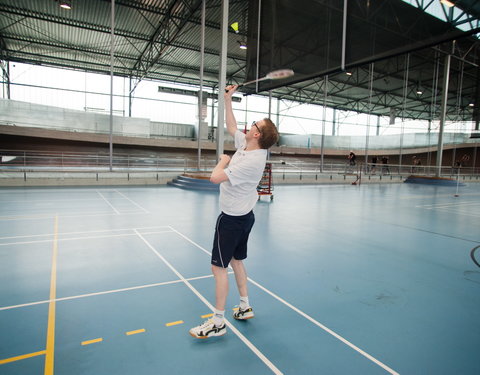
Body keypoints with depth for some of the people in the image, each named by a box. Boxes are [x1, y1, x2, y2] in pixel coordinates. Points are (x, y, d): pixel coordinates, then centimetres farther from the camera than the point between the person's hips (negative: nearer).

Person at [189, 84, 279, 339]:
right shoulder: (246, 144, 0)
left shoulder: (251, 161, -28)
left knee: (219, 267, -2)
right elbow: (231, 127, 18)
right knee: (236, 260, 20)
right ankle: (245, 307, 33)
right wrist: (228, 99, 15)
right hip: (244, 215, 10)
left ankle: (218, 322, 10)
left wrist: (223, 161, -12)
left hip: (232, 219, -10)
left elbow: (216, 177, -32)